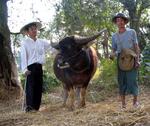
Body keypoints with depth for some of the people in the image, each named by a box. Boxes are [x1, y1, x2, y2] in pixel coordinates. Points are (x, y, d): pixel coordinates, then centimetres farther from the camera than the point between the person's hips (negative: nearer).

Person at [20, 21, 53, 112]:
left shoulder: (42, 42, 14)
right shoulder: (25, 43, 2)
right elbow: (23, 56, -5)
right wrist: (25, 69, -15)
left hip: (39, 67, 5)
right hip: (31, 67, -5)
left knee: (39, 87, 6)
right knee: (31, 86, -11)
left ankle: (36, 107, 12)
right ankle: (29, 106, -11)